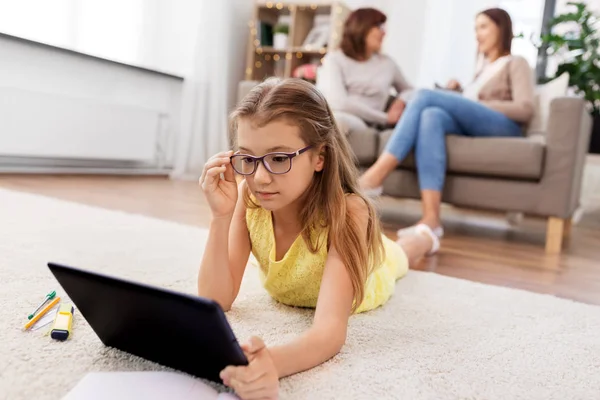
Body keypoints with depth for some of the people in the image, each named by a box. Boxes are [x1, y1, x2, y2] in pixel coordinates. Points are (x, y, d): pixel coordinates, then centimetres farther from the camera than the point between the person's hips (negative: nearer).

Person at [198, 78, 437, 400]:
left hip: (369, 268, -1)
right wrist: (221, 216, -49)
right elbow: (214, 301, -36)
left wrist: (272, 363, -76)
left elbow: (331, 328, -55)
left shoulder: (347, 212, -46)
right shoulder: (247, 199, -36)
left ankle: (422, 237, 64)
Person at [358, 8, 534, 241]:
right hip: (473, 129, 5)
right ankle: (431, 218, -46)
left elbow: (525, 110, -1)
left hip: (503, 128, -5)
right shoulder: (484, 68, 36)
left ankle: (375, 176, -34)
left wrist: (480, 104, -5)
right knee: (432, 115, -30)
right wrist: (456, 94, 8)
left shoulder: (516, 64, 16)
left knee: (426, 96, -22)